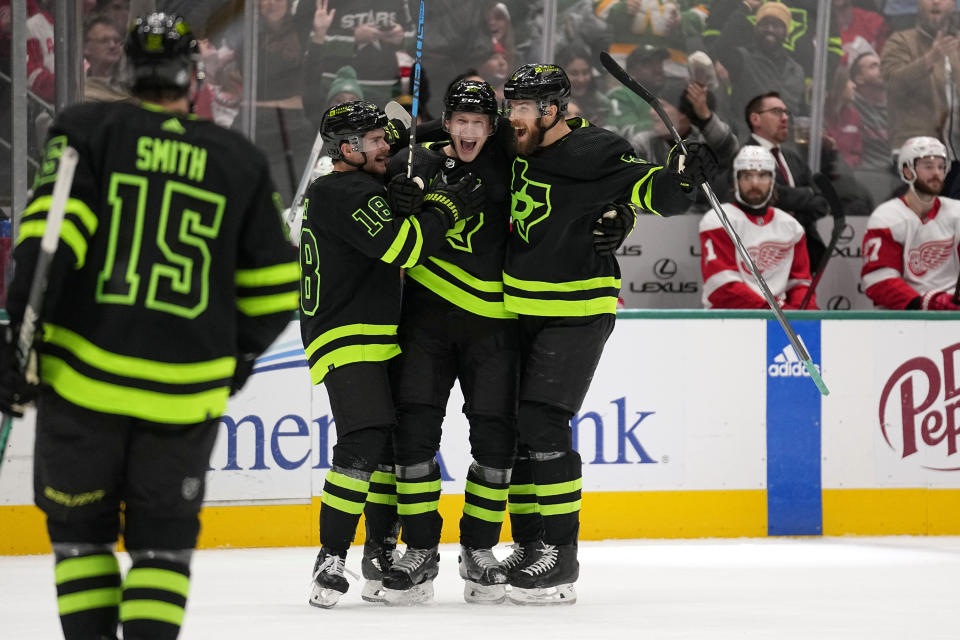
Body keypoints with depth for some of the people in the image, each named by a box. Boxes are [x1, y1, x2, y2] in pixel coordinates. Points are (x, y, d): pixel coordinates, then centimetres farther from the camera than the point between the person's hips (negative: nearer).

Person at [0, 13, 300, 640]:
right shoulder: (240, 160, 8)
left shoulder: (88, 130, 2)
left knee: (80, 530, 15)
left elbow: (52, 231, -12)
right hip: (186, 394, 1)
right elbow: (275, 287, 10)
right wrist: (240, 355, 26)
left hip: (83, 378, -1)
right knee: (164, 540, 13)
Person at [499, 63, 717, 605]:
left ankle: (561, 557, -10)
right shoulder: (520, 153, 8)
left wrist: (682, 178, -41)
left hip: (577, 311, -8)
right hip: (522, 310, 8)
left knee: (541, 424, -15)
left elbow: (646, 189, -22)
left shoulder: (594, 153, -15)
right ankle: (529, 548, 18)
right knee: (512, 425, 8)